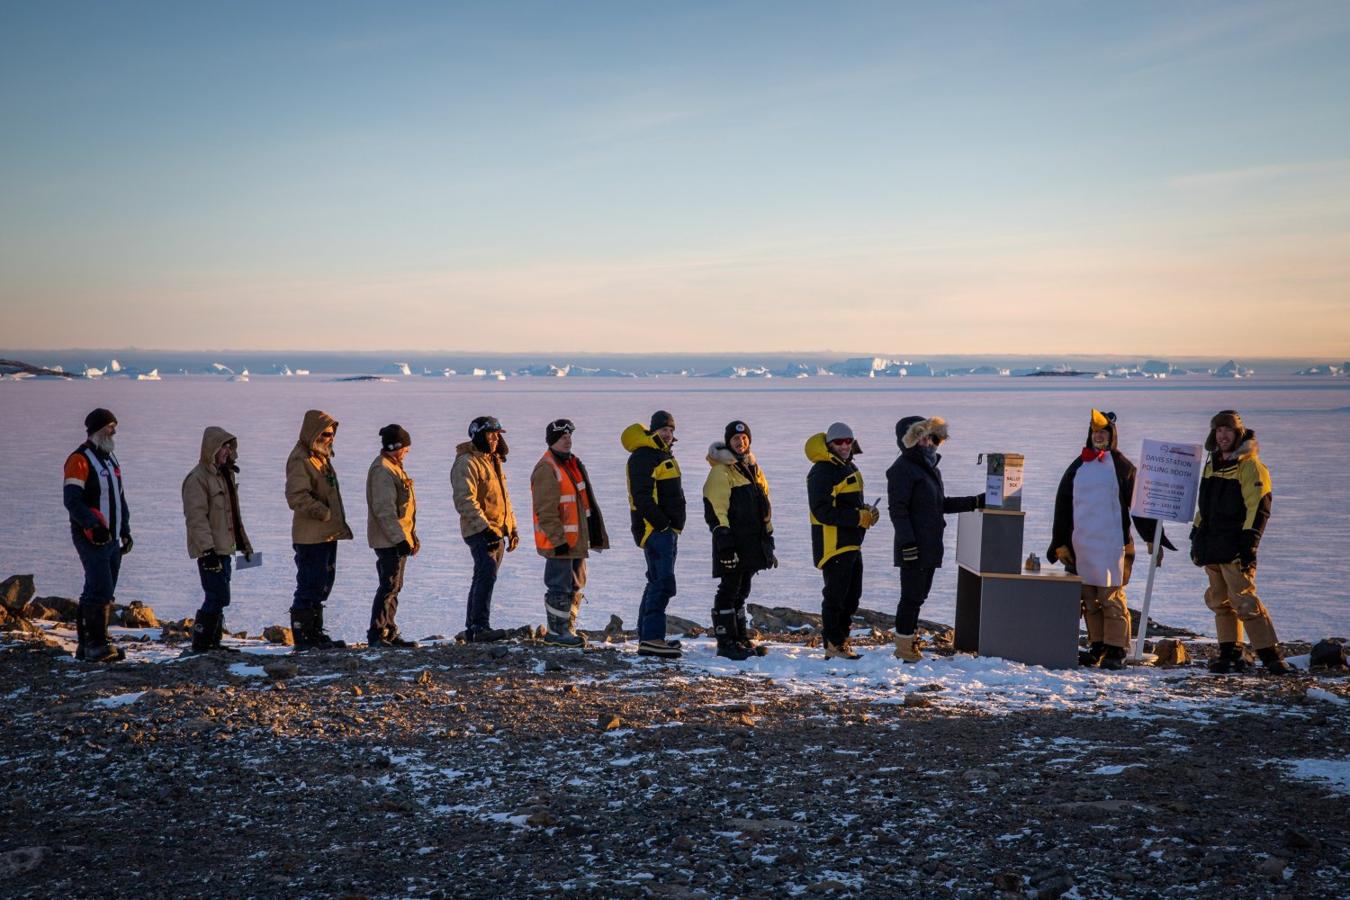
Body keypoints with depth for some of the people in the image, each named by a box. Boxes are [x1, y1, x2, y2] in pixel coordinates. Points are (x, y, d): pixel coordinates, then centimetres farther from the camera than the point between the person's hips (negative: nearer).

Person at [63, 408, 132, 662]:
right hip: (91, 538, -9)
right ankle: (96, 645, -11)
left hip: (112, 538, 9)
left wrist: (125, 530, 19)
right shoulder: (80, 460, -10)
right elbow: (71, 499, -20)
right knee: (101, 590, -14)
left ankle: (85, 645, 16)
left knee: (101, 592, 10)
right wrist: (93, 525, -28)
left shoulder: (110, 459, 18)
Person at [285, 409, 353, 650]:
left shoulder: (321, 457, 18)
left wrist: (338, 522, 18)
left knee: (322, 584, 15)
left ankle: (315, 633, 24)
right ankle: (303, 637, -2)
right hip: (311, 537, -10)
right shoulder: (300, 460, -13)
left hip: (328, 534, 10)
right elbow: (297, 497, -24)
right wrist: (325, 513, -24)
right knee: (310, 586, -7)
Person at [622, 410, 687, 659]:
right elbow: (642, 496, -22)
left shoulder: (664, 455, 21)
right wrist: (661, 523, -21)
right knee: (663, 582, -16)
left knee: (657, 582, 12)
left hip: (667, 529, 11)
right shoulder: (643, 457, -12)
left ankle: (646, 637, 18)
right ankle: (651, 638, -18)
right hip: (655, 529, -11)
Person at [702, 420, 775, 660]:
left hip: (753, 540, 8)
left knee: (741, 591, 14)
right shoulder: (721, 471, -9)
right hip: (732, 541, -8)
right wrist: (723, 539, -22)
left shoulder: (753, 468, 18)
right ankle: (726, 642, -4)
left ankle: (741, 638, 21)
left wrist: (768, 539, 21)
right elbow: (715, 509, -16)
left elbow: (764, 506, 24)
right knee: (729, 590, -6)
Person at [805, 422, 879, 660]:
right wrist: (858, 518, -21)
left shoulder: (850, 468, 16)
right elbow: (823, 511, -22)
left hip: (852, 544, 10)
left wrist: (867, 510, 5)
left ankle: (841, 638, 27)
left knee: (852, 595, 16)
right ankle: (833, 645, 1)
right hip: (832, 544, -10)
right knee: (835, 596, -5)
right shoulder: (822, 473, -15)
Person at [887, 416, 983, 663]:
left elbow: (942, 504, 26)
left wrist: (975, 502, 19)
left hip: (930, 546, 9)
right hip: (914, 548, -9)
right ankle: (904, 646, 0)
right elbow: (897, 509, -16)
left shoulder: (931, 467, 19)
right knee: (912, 594, -5)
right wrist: (907, 542, -22)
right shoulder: (904, 468, -11)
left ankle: (910, 640, 19)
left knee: (918, 595, 12)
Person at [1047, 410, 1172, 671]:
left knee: (1112, 598, -7)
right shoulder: (1077, 467, 14)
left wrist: (1153, 539, -1)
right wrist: (1059, 543, 11)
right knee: (1089, 600, 6)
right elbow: (1062, 506, 15)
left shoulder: (1122, 467, 3)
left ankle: (1116, 650, -3)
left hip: (1112, 545, -4)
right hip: (1081, 546, 4)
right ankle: (1097, 646, 14)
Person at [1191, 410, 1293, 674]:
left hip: (1235, 549, -8)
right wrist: (1196, 537, 21)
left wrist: (1249, 543, -18)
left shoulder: (1250, 466, -6)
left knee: (1245, 601, -13)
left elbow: (1258, 508, -13)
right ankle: (1230, 654, 14)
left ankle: (1270, 655, -10)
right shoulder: (1212, 465, 18)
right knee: (1220, 602, 8)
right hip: (1211, 548, 8)